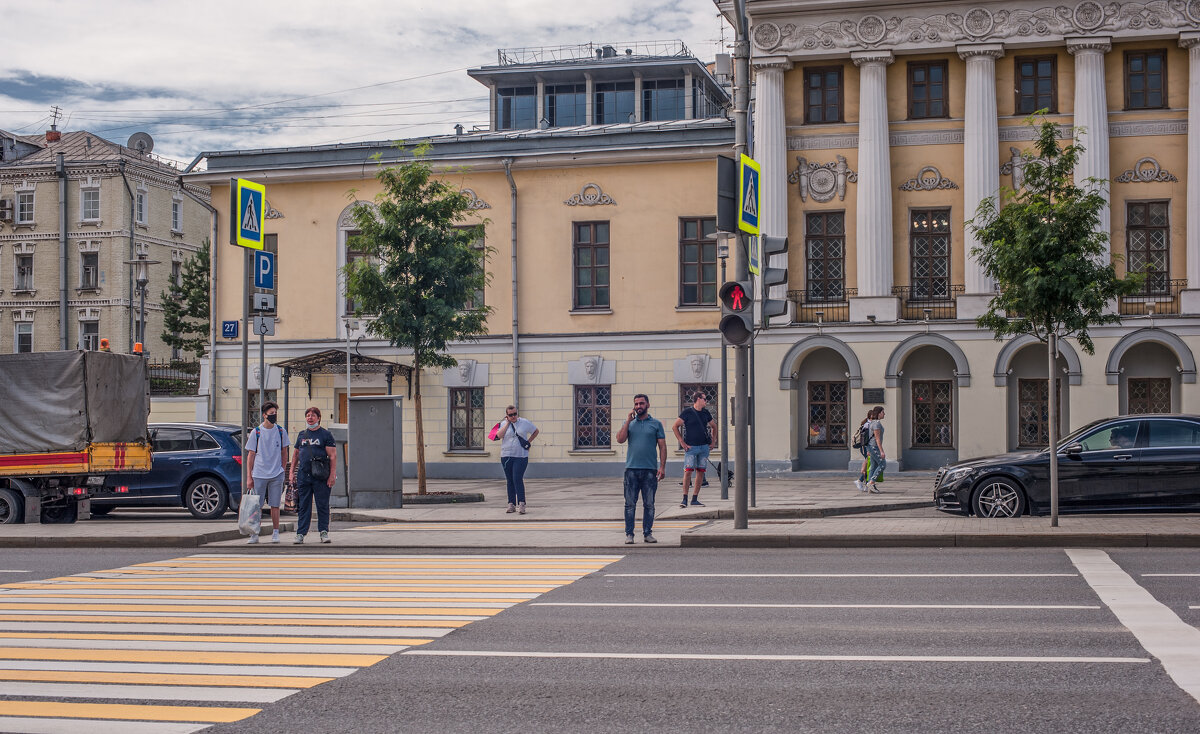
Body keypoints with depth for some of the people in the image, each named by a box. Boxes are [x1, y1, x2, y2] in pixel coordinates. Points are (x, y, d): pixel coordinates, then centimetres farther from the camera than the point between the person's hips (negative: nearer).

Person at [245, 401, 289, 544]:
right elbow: (251, 455, 2)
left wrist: (282, 470, 8)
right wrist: (249, 477, -2)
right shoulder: (256, 432, 1)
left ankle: (275, 533, 12)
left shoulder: (281, 431, 6)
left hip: (276, 474, 1)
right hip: (259, 474, -1)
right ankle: (255, 534, 8)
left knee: (275, 505, 3)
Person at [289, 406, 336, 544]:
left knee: (322, 505, 1)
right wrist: (292, 472, 13)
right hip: (303, 475, 4)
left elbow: (333, 456, -4)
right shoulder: (302, 435, 15)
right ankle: (300, 534, 7)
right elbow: (296, 455, 22)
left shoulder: (326, 435, 1)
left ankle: (324, 532, 8)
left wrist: (332, 475, -12)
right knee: (303, 506, 5)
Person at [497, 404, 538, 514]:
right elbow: (499, 436, -14)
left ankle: (521, 504, -15)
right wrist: (508, 423, -8)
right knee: (510, 481, 6)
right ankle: (511, 504, 12)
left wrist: (528, 442, 7)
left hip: (521, 457, -3)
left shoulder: (525, 423, 3)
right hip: (506, 456, 3)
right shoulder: (504, 424, 5)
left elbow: (536, 431, 17)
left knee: (517, 479, -14)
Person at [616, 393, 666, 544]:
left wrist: (662, 467, -5)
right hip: (631, 469, 1)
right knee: (630, 504, 0)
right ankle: (629, 534, 5)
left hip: (650, 469, -1)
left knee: (649, 504, 4)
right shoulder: (629, 423, 11)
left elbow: (662, 446, 5)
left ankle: (647, 533, 10)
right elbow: (620, 439, -4)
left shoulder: (656, 424, 7)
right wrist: (629, 420, -5)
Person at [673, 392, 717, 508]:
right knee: (688, 471, -13)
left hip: (704, 446, 5)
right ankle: (685, 499, -7)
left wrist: (713, 441, 17)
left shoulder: (705, 413, 13)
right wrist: (682, 443, -9)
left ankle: (695, 499, 8)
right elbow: (675, 427, -5)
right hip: (691, 447, -5)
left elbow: (714, 426, 28)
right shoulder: (687, 412, -4)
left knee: (700, 472, 3)